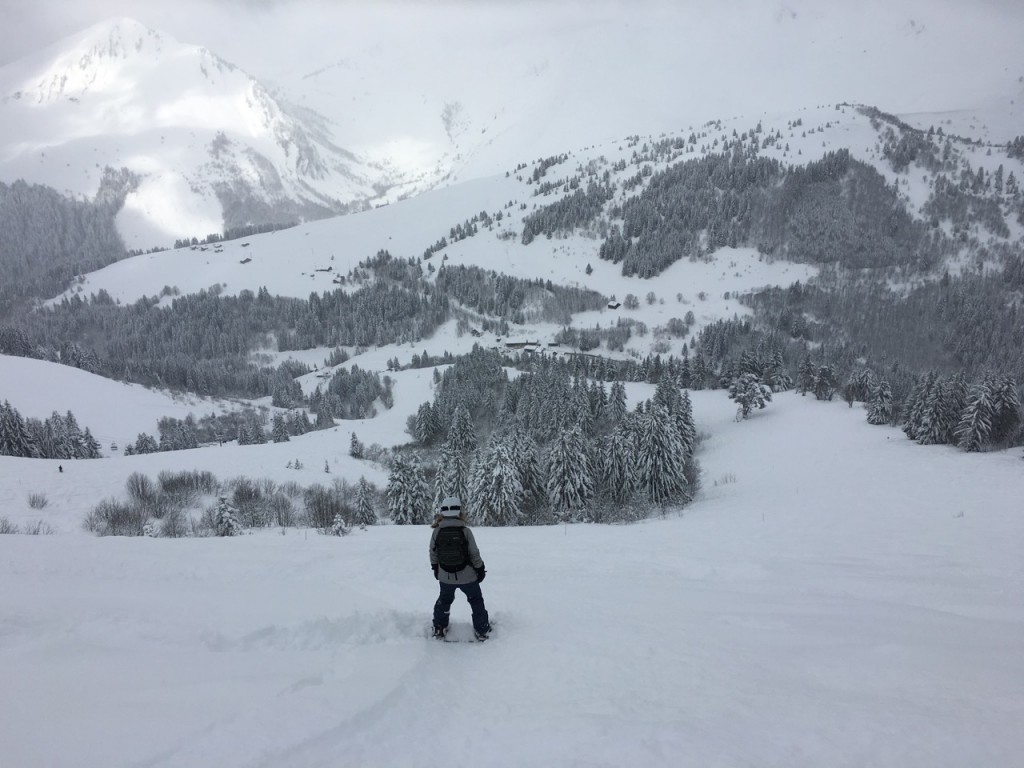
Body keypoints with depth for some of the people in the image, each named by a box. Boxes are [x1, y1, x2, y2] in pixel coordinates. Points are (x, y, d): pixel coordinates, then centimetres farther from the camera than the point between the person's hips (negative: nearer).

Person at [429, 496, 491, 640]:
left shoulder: (436, 532, -11)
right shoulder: (465, 531, -18)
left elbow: (433, 553, 1)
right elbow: (474, 554, -11)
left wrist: (435, 568, 19)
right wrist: (480, 569, 5)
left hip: (445, 576, 2)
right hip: (467, 576, -2)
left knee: (444, 600, 27)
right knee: (476, 600, 20)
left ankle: (439, 628, 36)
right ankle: (481, 630, 25)